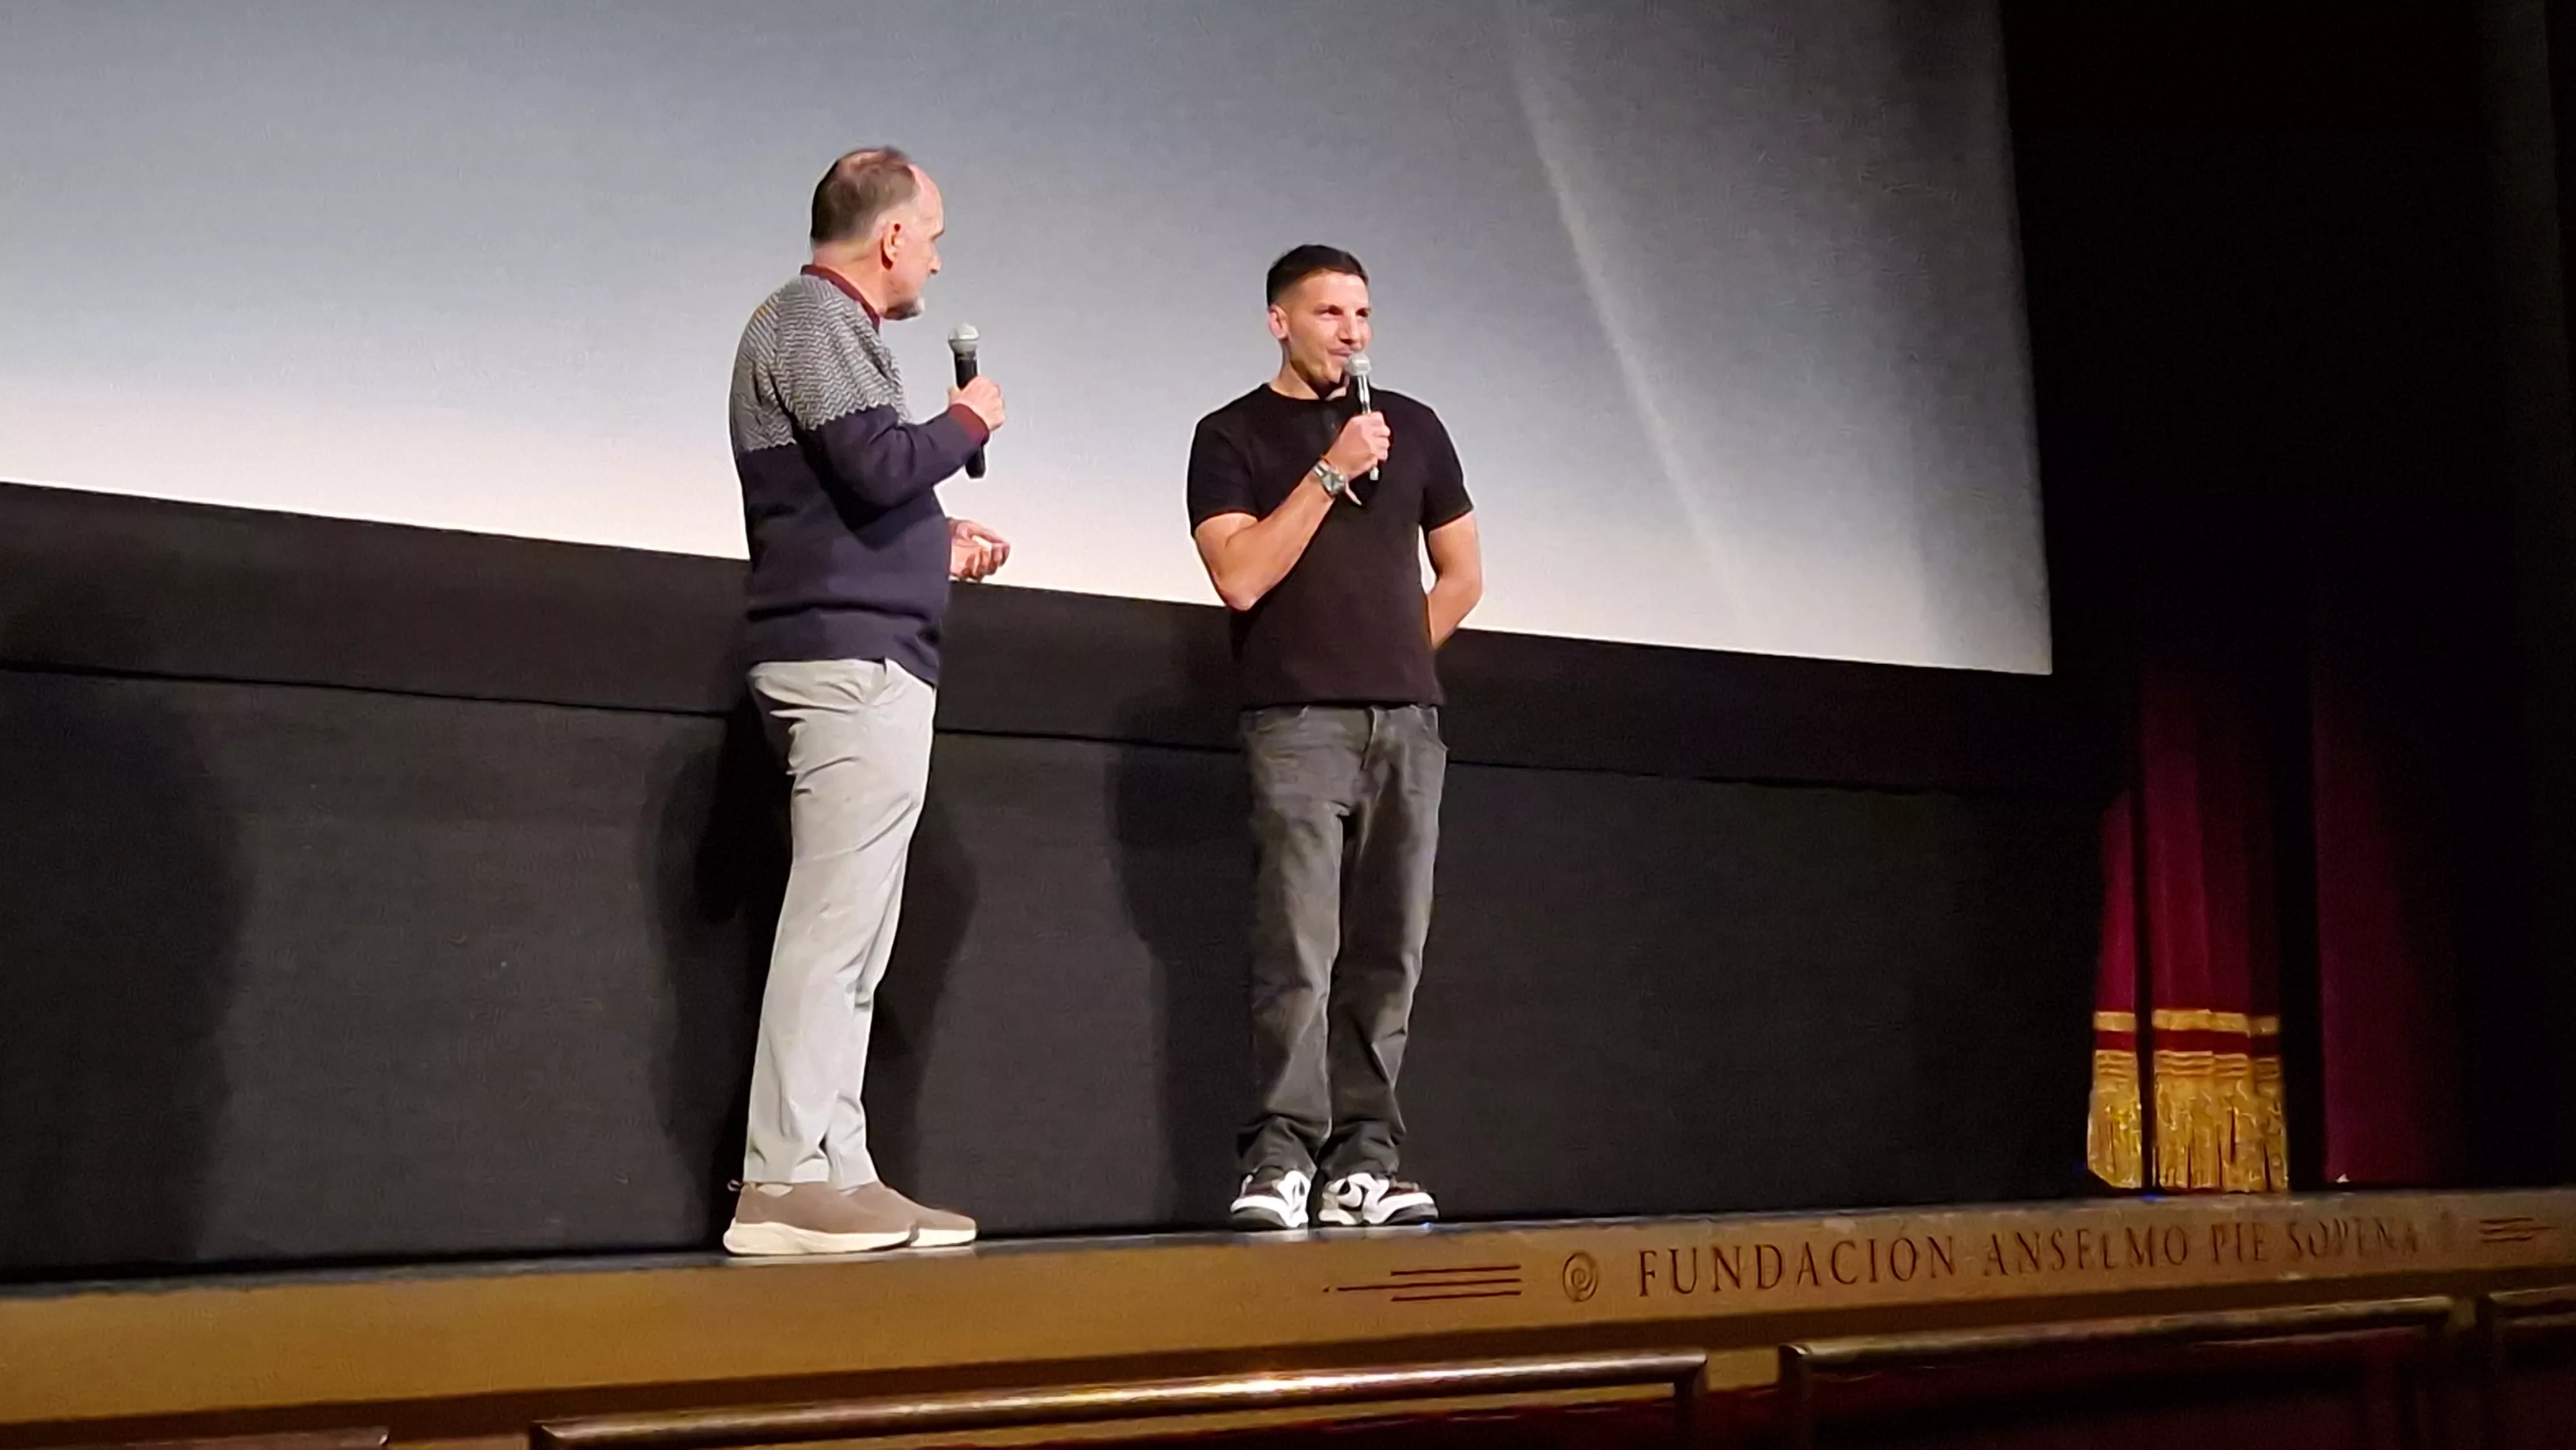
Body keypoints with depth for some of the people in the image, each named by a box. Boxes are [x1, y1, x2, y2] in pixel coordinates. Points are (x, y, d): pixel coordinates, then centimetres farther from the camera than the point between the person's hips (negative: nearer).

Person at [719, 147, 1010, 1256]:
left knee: (850, 935, 8)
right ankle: (786, 1180, -11)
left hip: (860, 660, 10)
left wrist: (939, 544, 21)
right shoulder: (813, 321, -6)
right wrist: (968, 422, -3)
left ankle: (835, 1174, 10)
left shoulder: (821, 325, 24)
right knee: (832, 924, -12)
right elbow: (878, 464, -20)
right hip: (852, 658, -10)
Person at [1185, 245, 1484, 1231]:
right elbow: (1240, 577, -9)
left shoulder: (1412, 427, 16)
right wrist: (1330, 472, -11)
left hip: (1407, 720, 4)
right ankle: (1283, 1158, -10)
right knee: (1298, 950, -12)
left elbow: (1461, 574, 21)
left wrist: (1396, 659, 13)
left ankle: (1361, 1159, 6)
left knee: (1387, 952, 2)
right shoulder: (1234, 436, 5)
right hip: (1296, 722, -4)